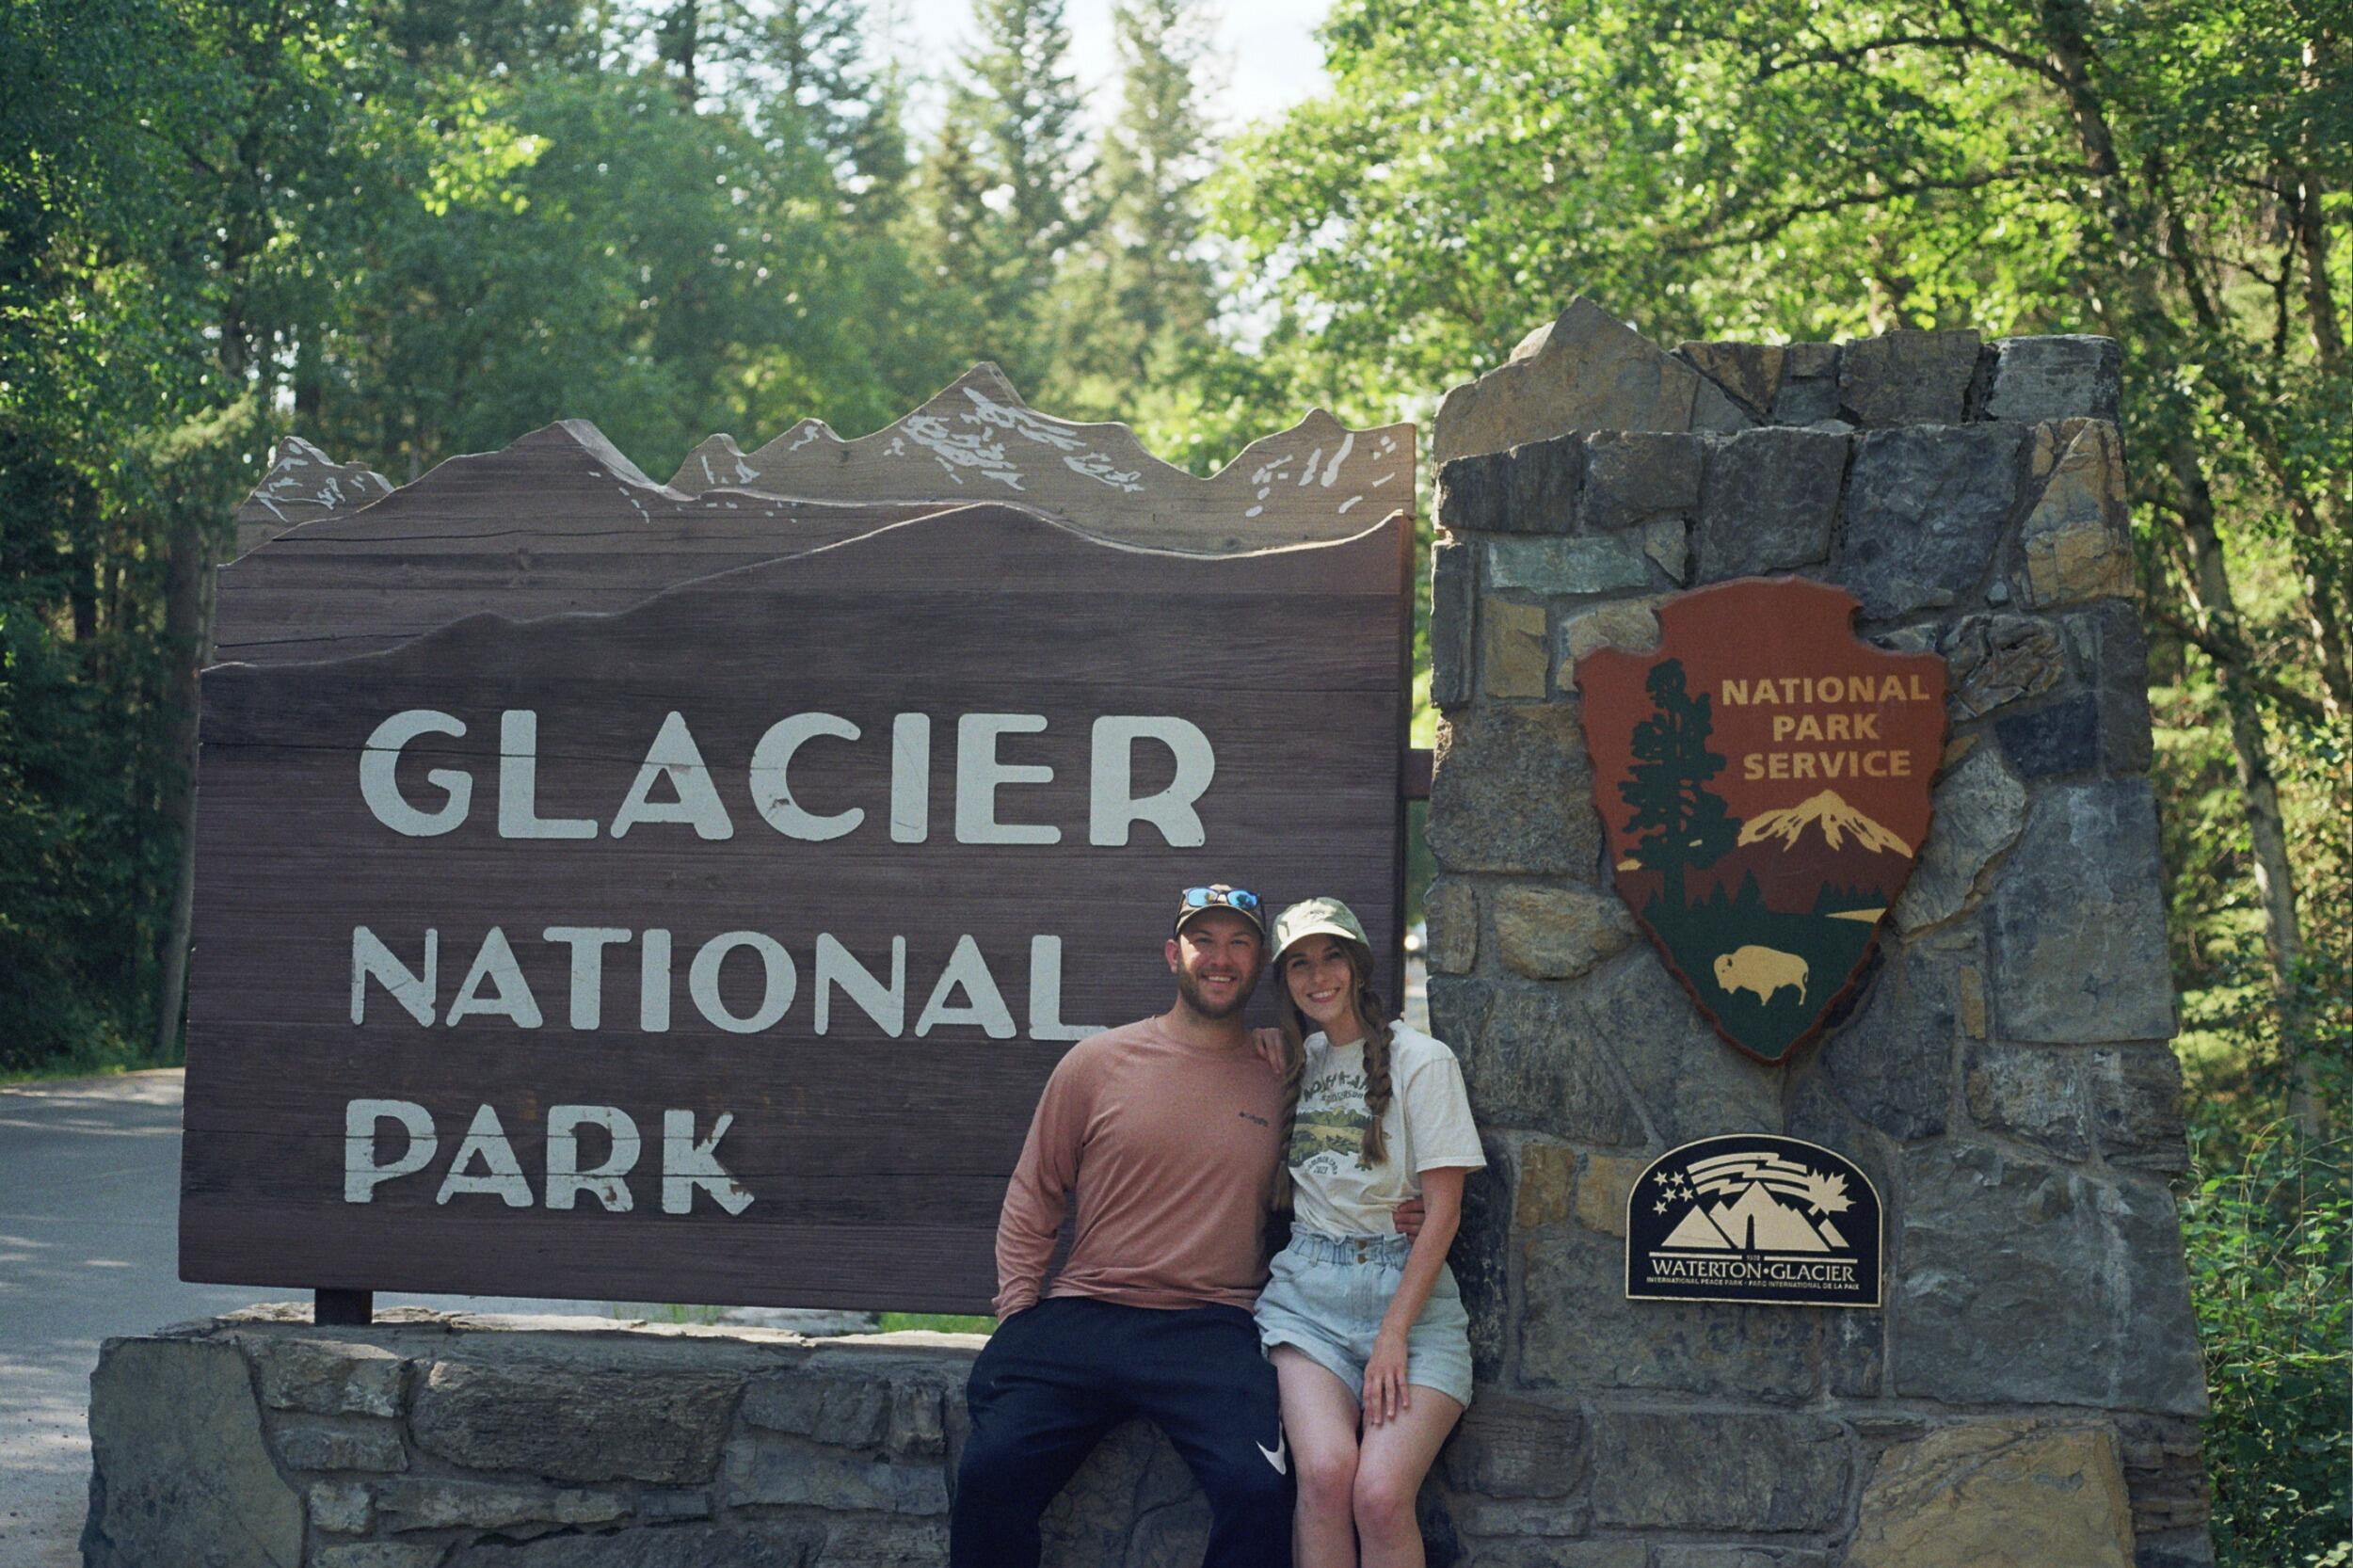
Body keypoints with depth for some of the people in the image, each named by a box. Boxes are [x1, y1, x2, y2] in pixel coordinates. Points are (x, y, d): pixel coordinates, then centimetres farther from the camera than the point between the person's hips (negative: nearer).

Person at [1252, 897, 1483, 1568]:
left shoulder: (1421, 1060, 1)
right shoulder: (1296, 1061, 16)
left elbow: (1442, 1210, -4)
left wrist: (1394, 1335, -11)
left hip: (1408, 1287, -3)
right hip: (1309, 1286, 3)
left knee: (1380, 1495, -25)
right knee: (1326, 1473, -26)